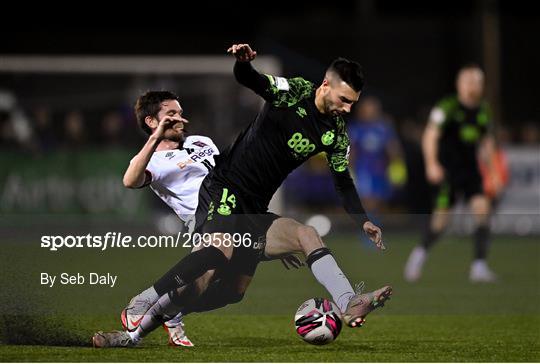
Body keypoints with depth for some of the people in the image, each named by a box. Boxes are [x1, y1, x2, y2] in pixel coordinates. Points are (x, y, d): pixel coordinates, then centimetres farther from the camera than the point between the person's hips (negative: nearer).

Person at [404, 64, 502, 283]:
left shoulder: (483, 111, 10)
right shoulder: (447, 108, -8)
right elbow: (430, 136, -13)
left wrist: (493, 173, 21)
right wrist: (432, 164, -26)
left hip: (471, 170, 5)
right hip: (447, 171, -5)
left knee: (482, 208, -14)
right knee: (441, 217, -4)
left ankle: (479, 267, -13)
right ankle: (421, 252, 26)